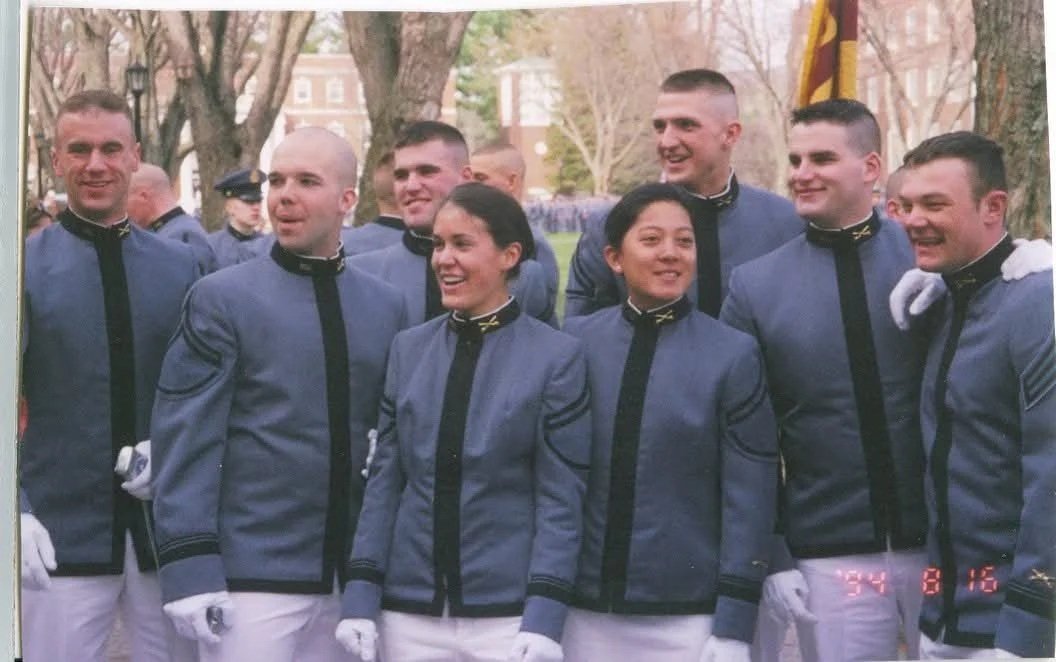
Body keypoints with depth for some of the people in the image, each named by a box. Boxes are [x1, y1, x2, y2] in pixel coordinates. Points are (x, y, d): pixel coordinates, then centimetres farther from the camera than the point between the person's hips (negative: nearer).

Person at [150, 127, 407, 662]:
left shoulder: (386, 305, 9)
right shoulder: (221, 298, -4)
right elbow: (186, 442, -8)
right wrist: (190, 570, -14)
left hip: (352, 577, 4)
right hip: (252, 577, -4)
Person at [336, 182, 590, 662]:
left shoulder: (556, 356, -3)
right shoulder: (408, 348, 8)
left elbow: (561, 499, -5)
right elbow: (384, 478, 8)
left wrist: (544, 618, -12)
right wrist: (361, 595, 1)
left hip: (509, 615, -3)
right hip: (409, 612, 3)